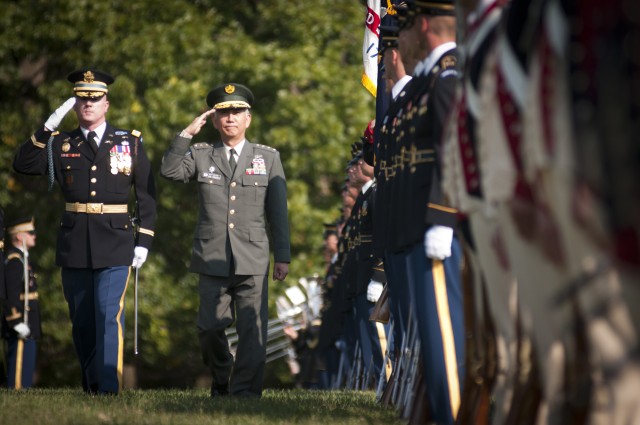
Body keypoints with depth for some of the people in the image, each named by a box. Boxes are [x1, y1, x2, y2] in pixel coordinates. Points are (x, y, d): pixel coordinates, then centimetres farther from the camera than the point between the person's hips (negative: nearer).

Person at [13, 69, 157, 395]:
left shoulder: (130, 143, 6)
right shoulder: (60, 145, 10)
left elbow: (146, 196, 6)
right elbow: (23, 164, -4)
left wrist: (144, 241, -2)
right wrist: (48, 127, -11)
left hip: (115, 244, -3)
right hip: (74, 244, 3)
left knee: (109, 315, -15)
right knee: (81, 321, 9)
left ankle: (109, 388, -17)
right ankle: (89, 387, 21)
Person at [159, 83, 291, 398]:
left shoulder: (268, 158, 10)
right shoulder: (201, 156, 12)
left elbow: (278, 211, 8)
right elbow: (169, 170, -5)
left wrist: (282, 256, 4)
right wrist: (188, 133, -6)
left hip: (253, 261, -1)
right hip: (213, 260, 1)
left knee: (252, 330, -8)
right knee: (210, 328, 3)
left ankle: (245, 390, -4)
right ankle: (220, 380, 27)